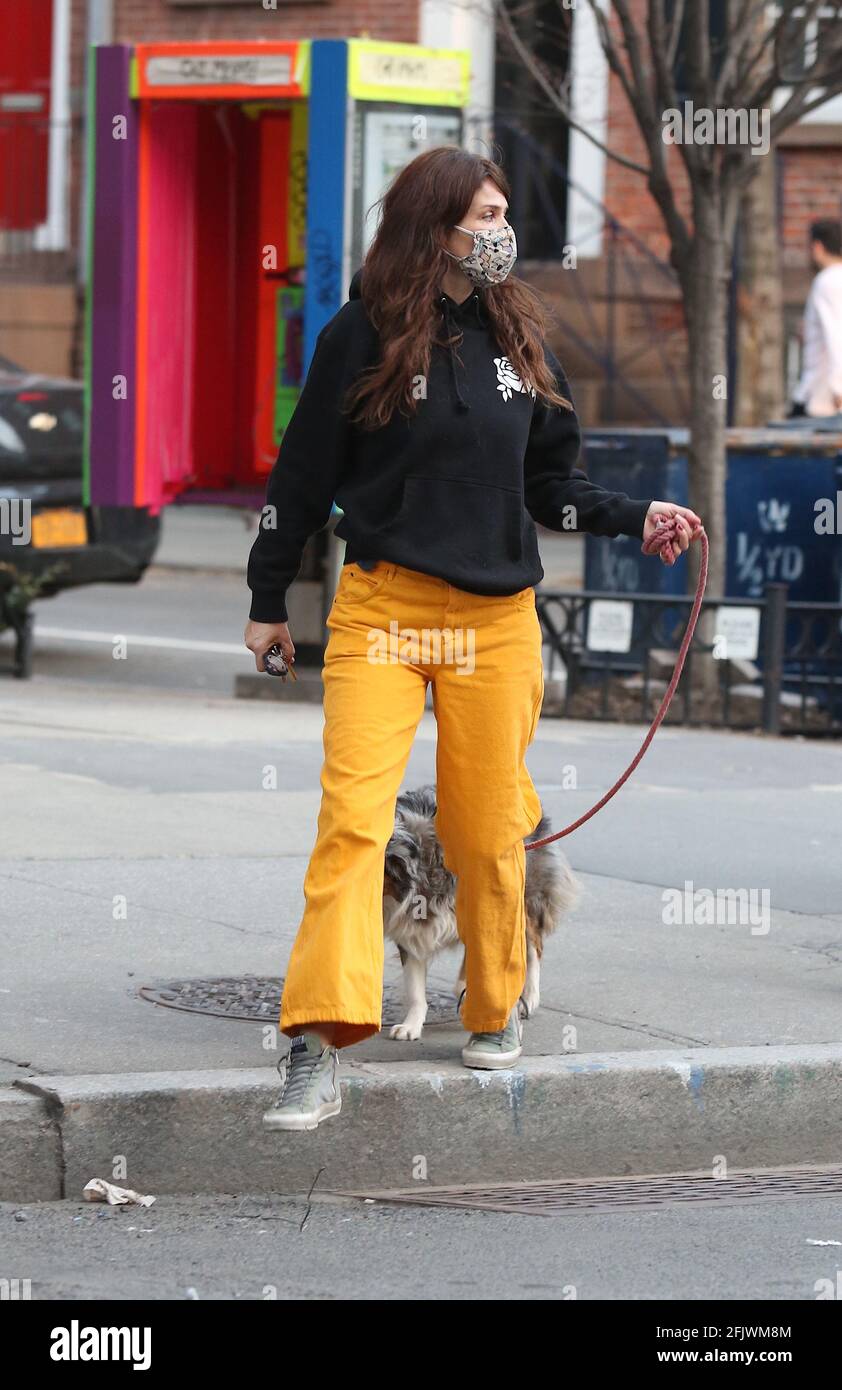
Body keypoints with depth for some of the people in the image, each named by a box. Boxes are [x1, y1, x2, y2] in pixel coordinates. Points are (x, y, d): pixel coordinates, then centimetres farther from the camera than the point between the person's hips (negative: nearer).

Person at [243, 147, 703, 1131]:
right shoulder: (362, 336, -3)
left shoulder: (519, 339, 9)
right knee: (353, 816, -15)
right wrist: (267, 599, 8)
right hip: (382, 606, -3)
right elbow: (303, 476, 4)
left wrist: (636, 517, 1)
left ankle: (496, 1008, 29)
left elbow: (551, 483, 16)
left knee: (488, 830, 8)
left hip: (496, 617, 4)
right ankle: (319, 1050, -19)